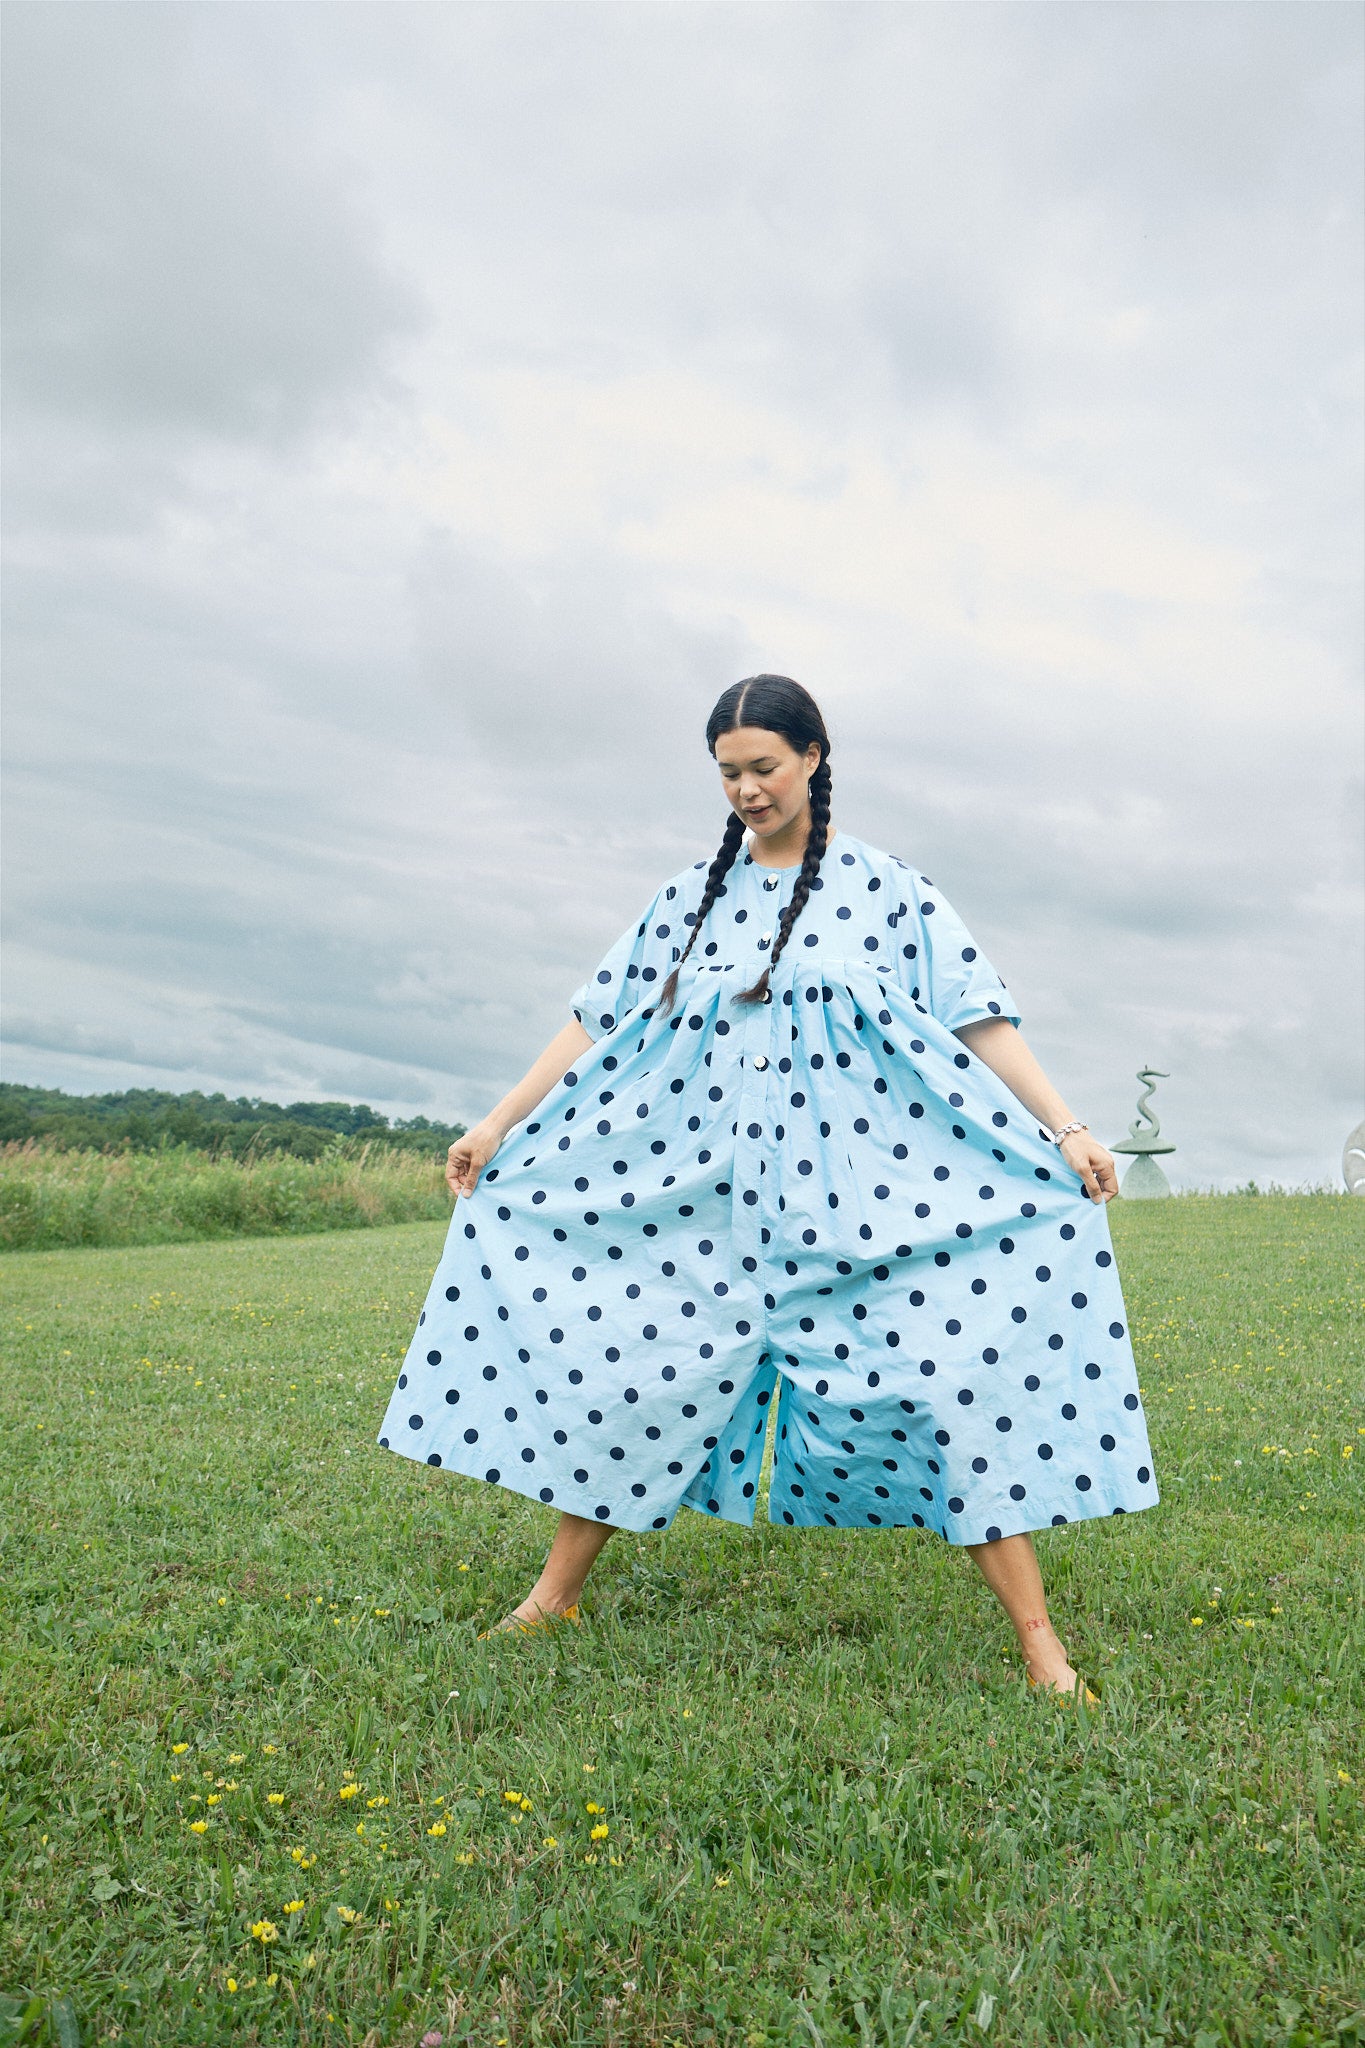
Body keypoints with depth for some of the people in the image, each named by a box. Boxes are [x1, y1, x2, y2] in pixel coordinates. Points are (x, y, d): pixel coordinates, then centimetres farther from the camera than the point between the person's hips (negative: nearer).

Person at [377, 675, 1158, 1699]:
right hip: (706, 1193, 3)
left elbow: (978, 1017, -2)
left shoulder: (885, 886, 3)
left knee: (944, 1372, -10)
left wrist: (1068, 1131, -11)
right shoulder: (693, 896, 12)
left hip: (854, 1190, -3)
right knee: (628, 1361, 5)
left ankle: (1038, 1639, 1)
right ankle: (555, 1596, 24)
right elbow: (599, 1019, 13)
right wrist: (497, 1125, 10)